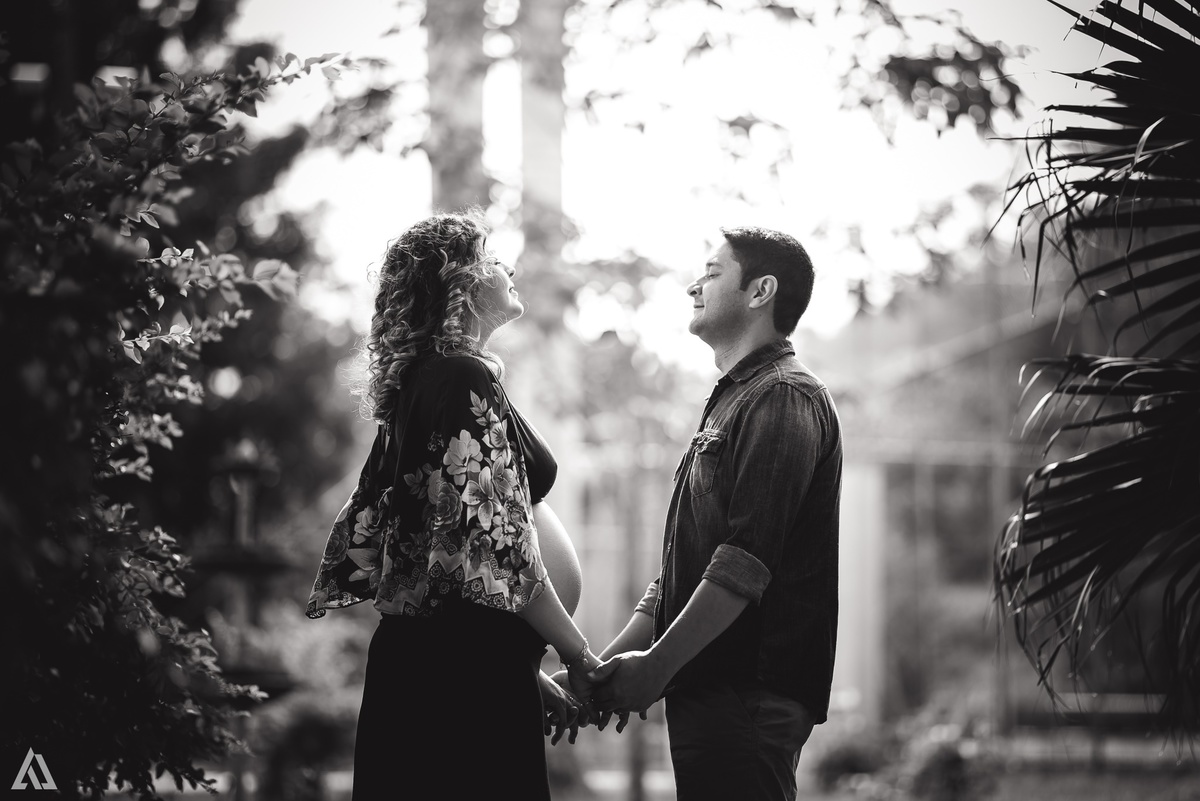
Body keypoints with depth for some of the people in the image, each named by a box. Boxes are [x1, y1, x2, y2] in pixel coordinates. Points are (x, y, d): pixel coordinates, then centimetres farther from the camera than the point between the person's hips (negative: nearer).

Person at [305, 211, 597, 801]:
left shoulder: (414, 382, 16)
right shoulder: (468, 382, -11)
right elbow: (498, 546, -18)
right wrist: (580, 658, -9)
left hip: (412, 654, 9)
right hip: (468, 665, -9)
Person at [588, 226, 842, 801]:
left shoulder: (783, 398, -9)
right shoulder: (730, 402, 23)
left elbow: (746, 563, -19)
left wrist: (656, 666, -18)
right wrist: (608, 664, 13)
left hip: (746, 700, -9)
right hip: (707, 691, 9)